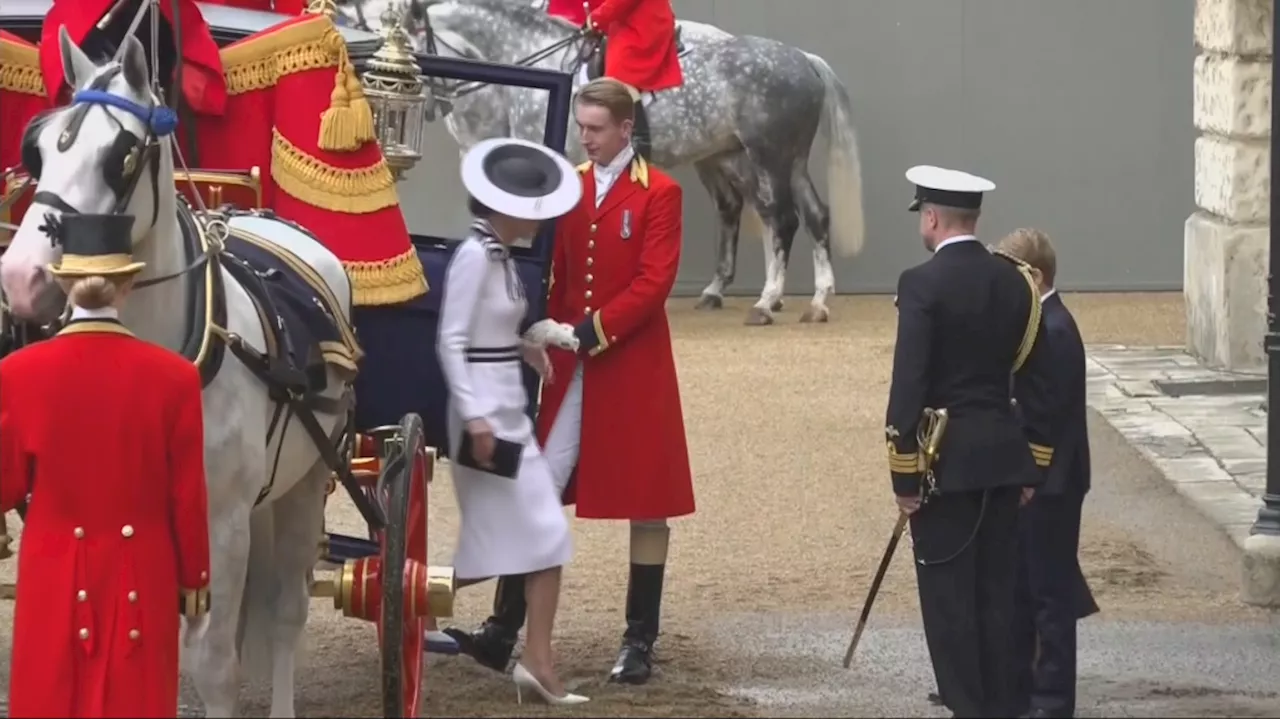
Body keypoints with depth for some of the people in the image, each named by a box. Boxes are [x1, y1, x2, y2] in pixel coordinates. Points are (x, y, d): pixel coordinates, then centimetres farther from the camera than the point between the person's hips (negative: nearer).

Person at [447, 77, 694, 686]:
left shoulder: (658, 194, -5)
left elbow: (653, 284, -12)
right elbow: (553, 274, 11)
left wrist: (592, 330, -19)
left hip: (632, 368, -4)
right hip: (568, 366, 4)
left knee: (646, 502, 2)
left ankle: (639, 643, 9)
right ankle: (503, 631, 0)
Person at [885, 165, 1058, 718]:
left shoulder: (923, 283, -13)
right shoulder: (1016, 281, 6)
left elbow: (909, 383, -16)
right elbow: (1036, 381, 9)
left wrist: (904, 474, -11)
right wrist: (1034, 464, 15)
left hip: (945, 461, -6)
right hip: (1002, 459, 6)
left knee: (948, 594, 0)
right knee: (997, 591, 11)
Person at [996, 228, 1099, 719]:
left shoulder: (1054, 331, -19)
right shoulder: (1038, 323, 10)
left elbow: (1043, 411, -23)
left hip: (1049, 483, -10)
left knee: (1050, 588, -2)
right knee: (1019, 586, 16)